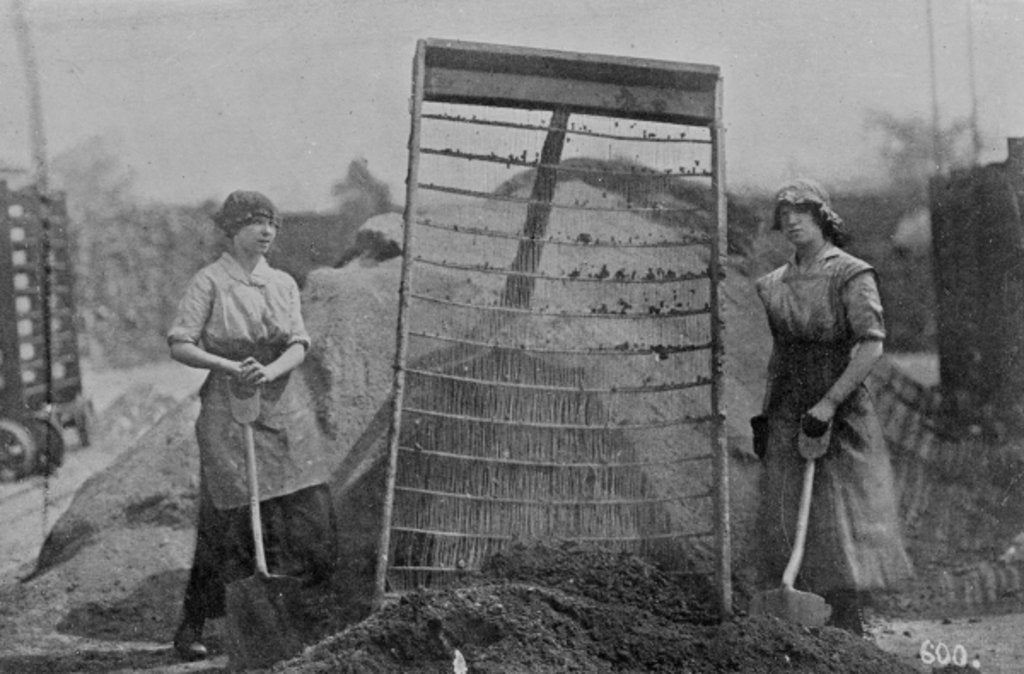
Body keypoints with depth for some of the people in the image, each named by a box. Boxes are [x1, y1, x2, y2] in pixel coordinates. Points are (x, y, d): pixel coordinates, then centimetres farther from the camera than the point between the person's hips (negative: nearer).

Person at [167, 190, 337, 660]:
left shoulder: (284, 284, 11)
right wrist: (230, 366, -19)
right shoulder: (210, 282, -3)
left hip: (283, 409, 5)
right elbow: (179, 345, -8)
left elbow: (299, 345, 2)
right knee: (226, 520, -5)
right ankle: (191, 629, 7)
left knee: (310, 513, 1)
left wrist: (270, 370, -18)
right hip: (227, 411, -5)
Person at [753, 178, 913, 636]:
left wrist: (830, 401, -22)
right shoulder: (775, 284, 12)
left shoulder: (851, 275, -7)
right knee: (785, 520, 1)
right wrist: (764, 415, 14)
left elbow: (871, 345, -16)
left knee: (842, 519, -5)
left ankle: (848, 624, -1)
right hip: (788, 416, 6)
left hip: (841, 411, -5)